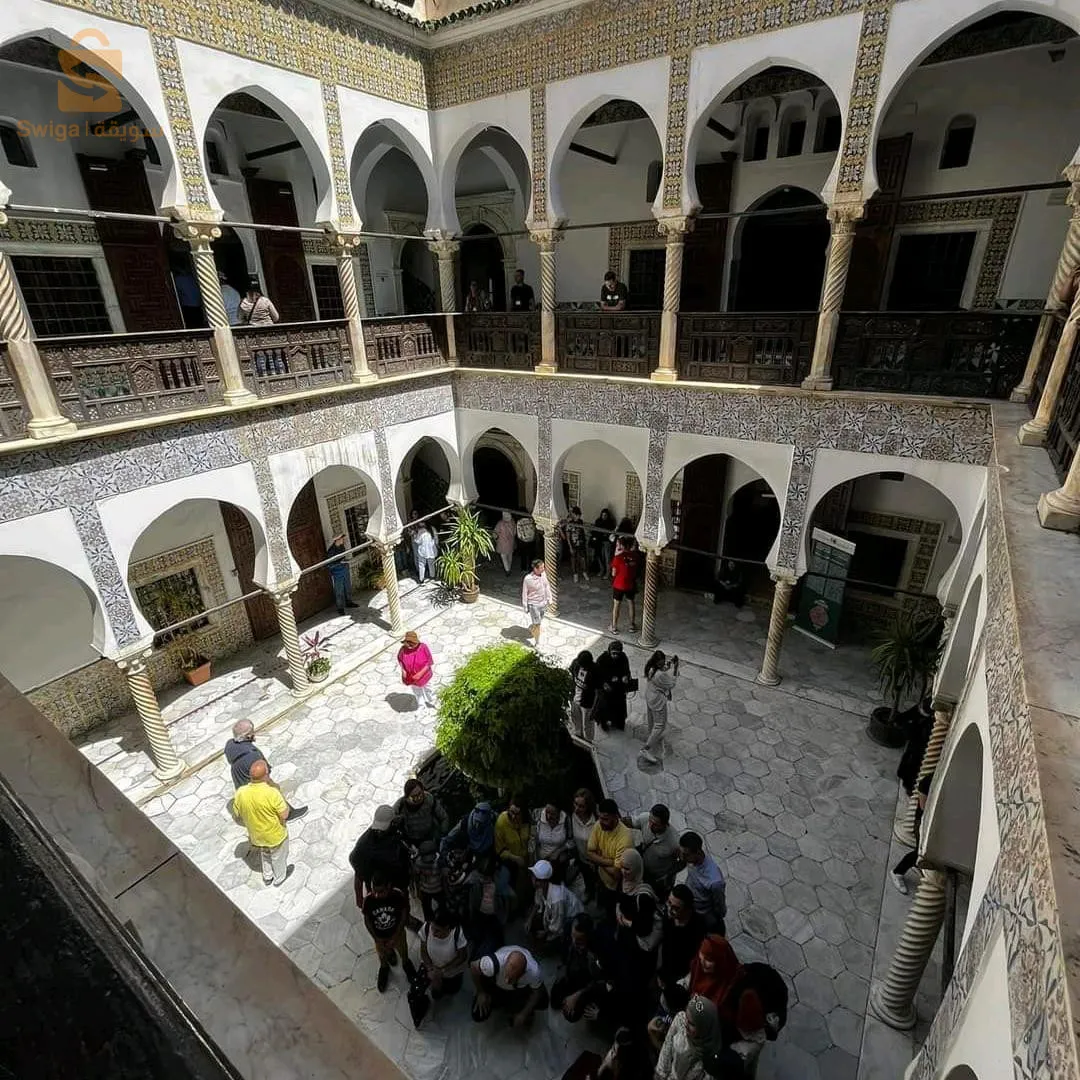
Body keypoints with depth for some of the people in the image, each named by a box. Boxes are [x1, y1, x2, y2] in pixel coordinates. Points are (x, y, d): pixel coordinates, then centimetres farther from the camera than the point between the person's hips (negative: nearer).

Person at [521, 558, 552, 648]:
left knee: (539, 621, 24)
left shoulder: (543, 574, -11)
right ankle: (537, 643, 18)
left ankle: (531, 628, 56)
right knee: (537, 624, 0)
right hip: (533, 604, -6)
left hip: (543, 603, 6)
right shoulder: (528, 579, -27)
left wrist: (549, 599, 11)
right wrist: (525, 607, -9)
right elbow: (524, 593, -15)